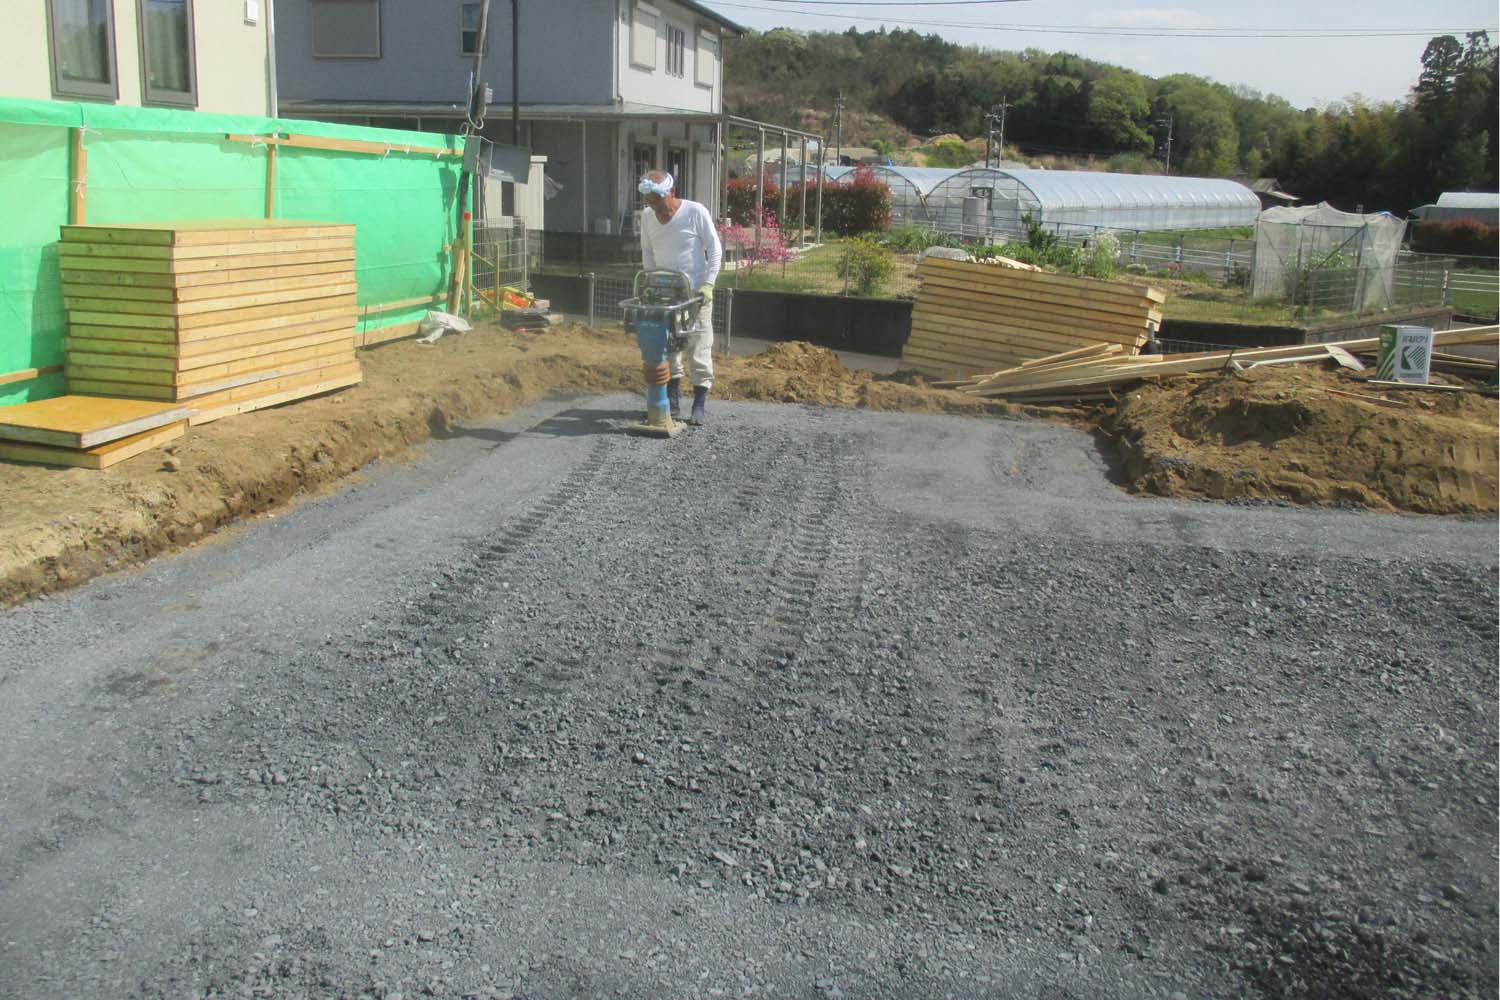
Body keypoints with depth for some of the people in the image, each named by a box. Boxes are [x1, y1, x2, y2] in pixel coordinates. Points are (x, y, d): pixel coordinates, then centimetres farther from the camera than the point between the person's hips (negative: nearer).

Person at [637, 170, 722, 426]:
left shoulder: (696, 212, -11)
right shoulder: (647, 216, 3)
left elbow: (715, 249, -7)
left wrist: (708, 284, -14)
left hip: (696, 294, -5)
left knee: (699, 349, -3)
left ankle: (700, 405, 3)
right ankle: (673, 400, 18)